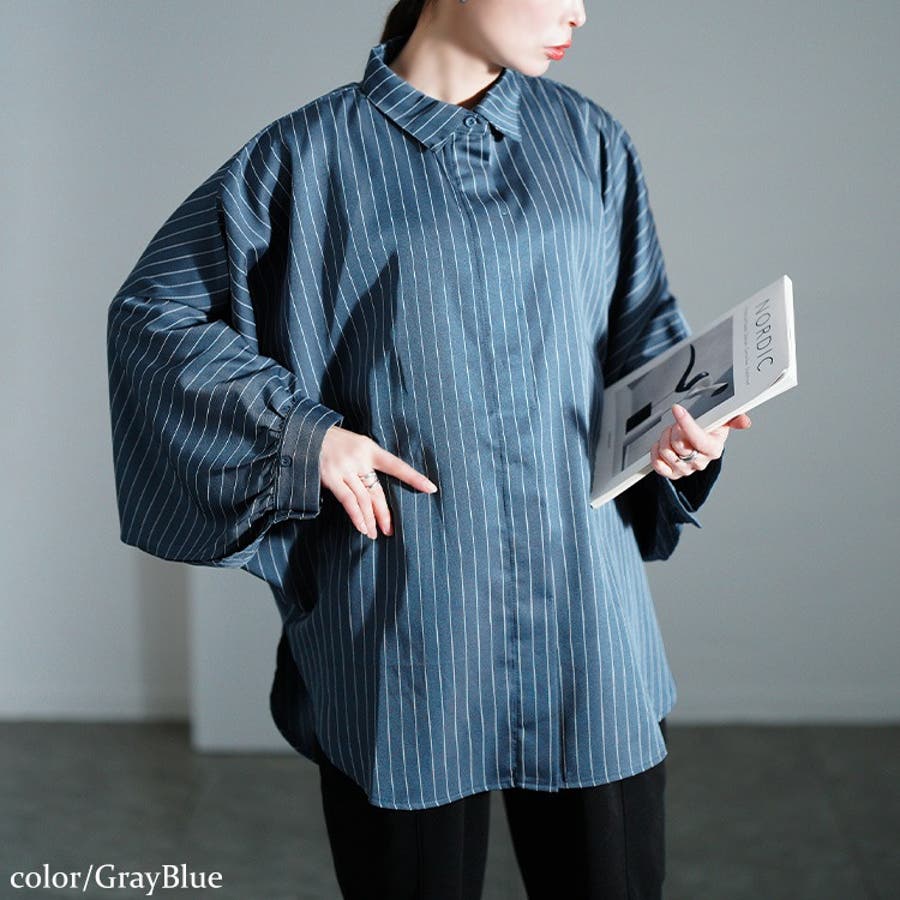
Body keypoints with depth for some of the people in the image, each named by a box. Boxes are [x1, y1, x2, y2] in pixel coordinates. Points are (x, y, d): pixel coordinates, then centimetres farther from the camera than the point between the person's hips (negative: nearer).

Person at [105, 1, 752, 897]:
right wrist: (298, 430, -8)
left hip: (581, 598, 3)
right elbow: (150, 309, 2)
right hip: (408, 613, -3)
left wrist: (672, 424, -6)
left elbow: (643, 329, 15)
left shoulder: (587, 140, 9)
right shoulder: (315, 153, -1)